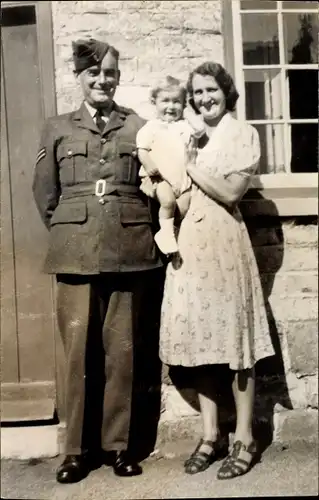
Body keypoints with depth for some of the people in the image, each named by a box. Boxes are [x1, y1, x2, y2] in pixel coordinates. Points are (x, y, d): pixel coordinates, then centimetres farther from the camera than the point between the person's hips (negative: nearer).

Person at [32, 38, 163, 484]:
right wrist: (68, 232, 10)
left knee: (121, 351, 6)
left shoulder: (139, 127, 8)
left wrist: (134, 229, 6)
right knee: (79, 351, 1)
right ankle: (77, 448, 16)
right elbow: (44, 194, 11)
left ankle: (117, 444, 20)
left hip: (128, 252, 0)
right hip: (76, 254, 0)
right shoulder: (57, 129, 10)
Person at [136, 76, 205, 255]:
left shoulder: (185, 125, 12)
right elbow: (142, 150, -6)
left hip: (183, 177, 4)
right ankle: (166, 230, -11)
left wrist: (188, 112, 5)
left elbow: (200, 129, -6)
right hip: (160, 177, -4)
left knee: (185, 209, -6)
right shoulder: (150, 127, 2)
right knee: (168, 201, -28)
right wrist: (149, 166, -22)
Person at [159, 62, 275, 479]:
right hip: (187, 244, 5)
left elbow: (231, 192, -12)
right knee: (199, 338, 7)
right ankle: (211, 435, 20)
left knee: (233, 336, 0)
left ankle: (244, 440, 13)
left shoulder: (243, 133, 1)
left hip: (222, 243, -5)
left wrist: (188, 165, -8)